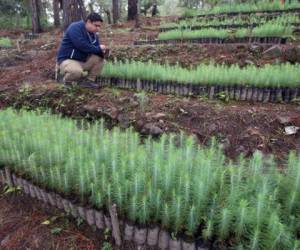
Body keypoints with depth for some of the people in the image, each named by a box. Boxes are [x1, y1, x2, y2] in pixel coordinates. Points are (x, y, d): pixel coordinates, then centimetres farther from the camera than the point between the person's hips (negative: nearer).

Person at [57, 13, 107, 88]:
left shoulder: (94, 34, 7)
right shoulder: (75, 27, -16)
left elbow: (96, 50, 8)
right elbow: (81, 45, -29)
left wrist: (102, 52, -17)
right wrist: (98, 49, -19)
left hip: (83, 61, 7)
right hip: (67, 60, -7)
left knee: (99, 58, -7)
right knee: (77, 71, -37)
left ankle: (89, 80, 3)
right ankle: (67, 81, -2)